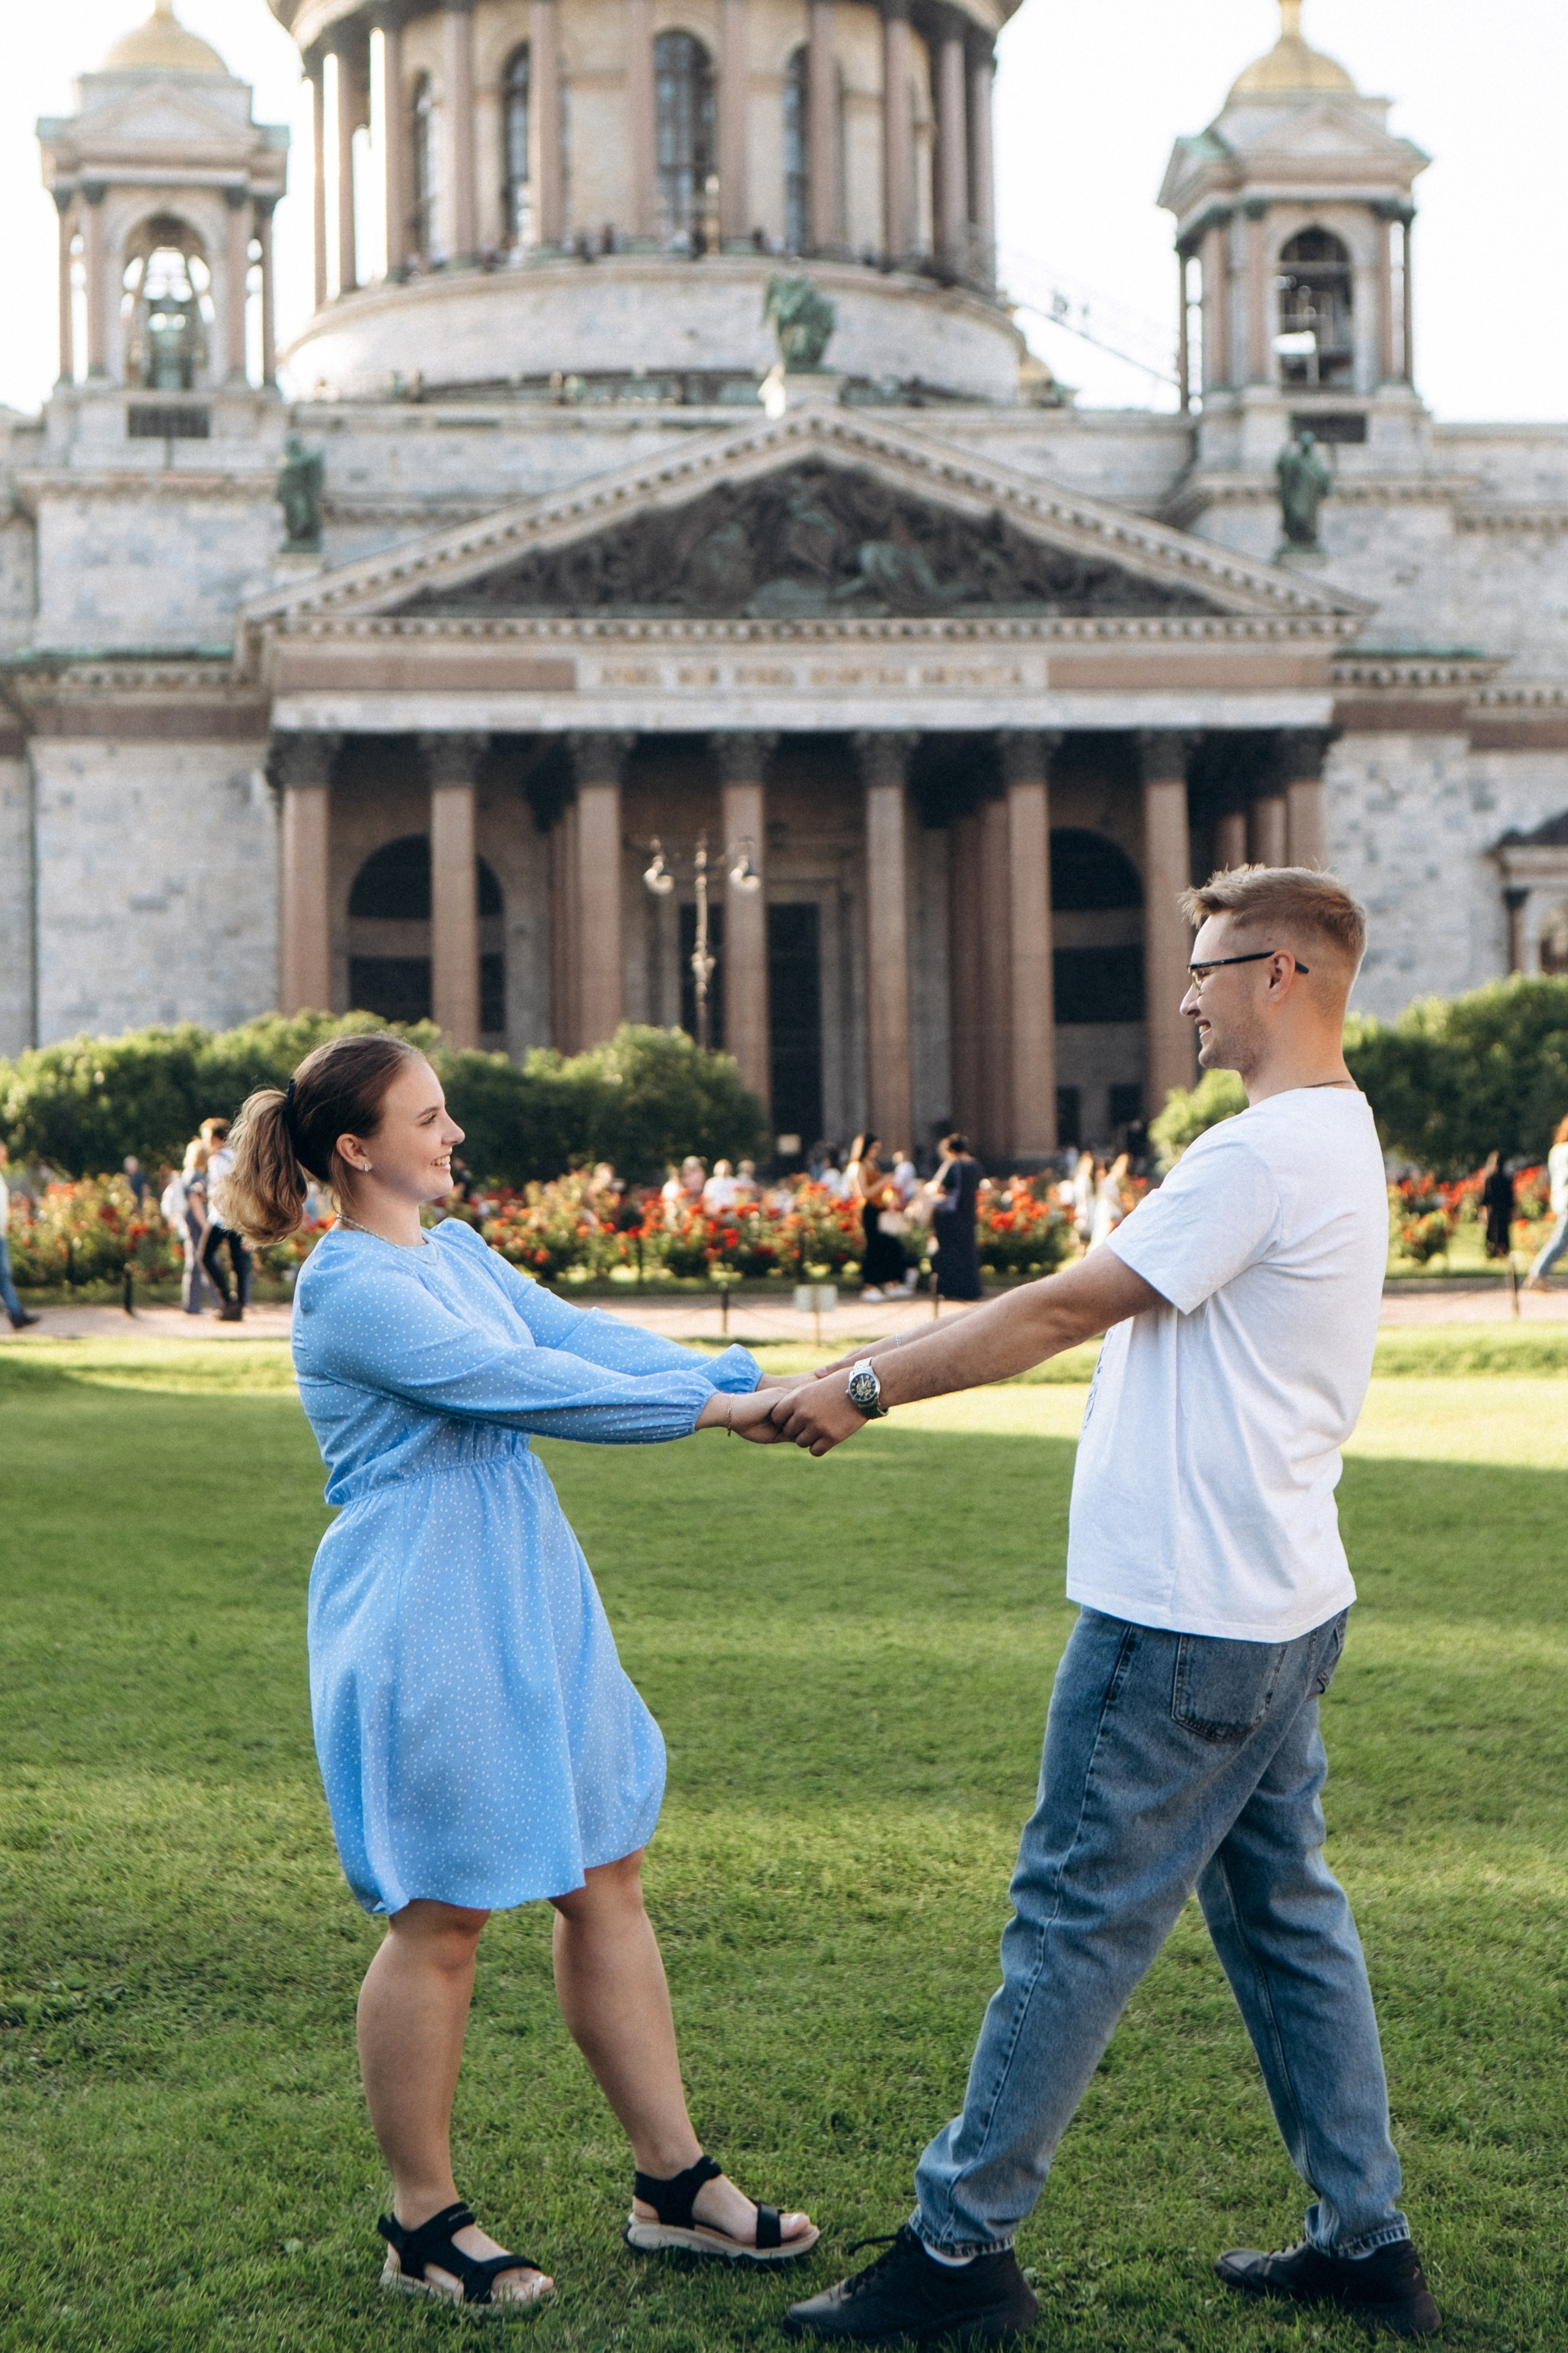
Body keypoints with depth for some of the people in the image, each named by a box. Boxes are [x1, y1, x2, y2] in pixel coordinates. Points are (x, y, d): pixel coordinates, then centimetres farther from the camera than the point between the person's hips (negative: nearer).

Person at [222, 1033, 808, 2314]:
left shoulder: (458, 1252, 13)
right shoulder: (348, 1290, -16)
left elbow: (582, 1335, 5)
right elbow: (521, 1383, -21)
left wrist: (746, 1379, -7)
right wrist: (711, 1410, -19)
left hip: (530, 1604, 9)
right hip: (424, 1622, -9)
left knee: (605, 1874, 11)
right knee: (441, 1916, 0)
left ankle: (674, 2181, 20)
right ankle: (424, 2222, 15)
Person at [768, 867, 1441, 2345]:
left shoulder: (1264, 1153, -18)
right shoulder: (1334, 1142, 15)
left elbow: (1067, 1306, -17)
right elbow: (1104, 1311, 17)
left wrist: (870, 1387, -9)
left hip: (1186, 1616, -10)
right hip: (1276, 1608, 10)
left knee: (1078, 1918, -3)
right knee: (1282, 1905, 16)